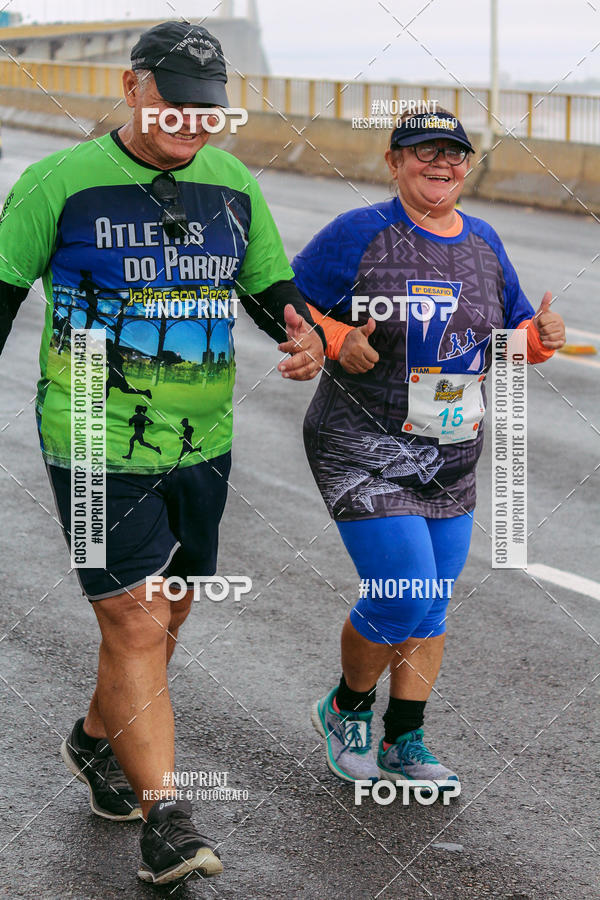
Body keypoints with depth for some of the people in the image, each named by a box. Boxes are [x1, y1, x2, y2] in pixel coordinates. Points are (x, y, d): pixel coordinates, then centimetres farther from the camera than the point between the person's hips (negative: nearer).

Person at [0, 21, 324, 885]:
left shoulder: (233, 187, 5)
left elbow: (272, 289, 14)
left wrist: (306, 336, -9)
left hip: (200, 444, 5)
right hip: (97, 446, -5)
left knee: (164, 615, 18)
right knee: (134, 625, -10)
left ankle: (97, 742, 43)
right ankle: (164, 820, -7)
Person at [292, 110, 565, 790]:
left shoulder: (483, 243, 8)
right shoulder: (359, 234, -10)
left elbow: (512, 329, 17)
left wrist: (540, 337, -6)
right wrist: (335, 341, -23)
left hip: (451, 457, 6)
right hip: (363, 450, -6)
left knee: (432, 605, 10)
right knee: (401, 598, -12)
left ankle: (402, 741, 24)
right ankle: (347, 708, 16)